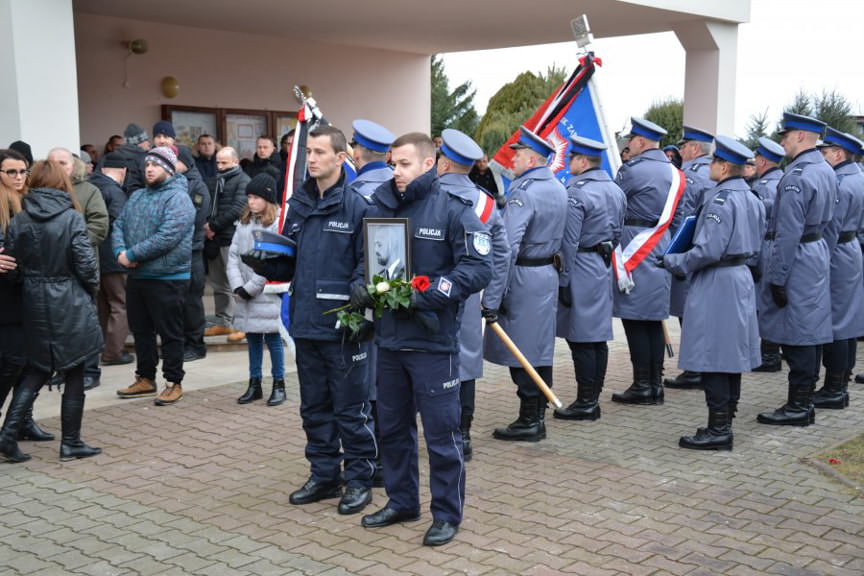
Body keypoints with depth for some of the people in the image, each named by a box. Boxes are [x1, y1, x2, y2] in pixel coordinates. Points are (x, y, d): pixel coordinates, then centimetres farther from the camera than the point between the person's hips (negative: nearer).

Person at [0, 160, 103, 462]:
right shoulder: (72, 218, -12)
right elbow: (86, 264, -13)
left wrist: (33, 283, 14)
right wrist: (92, 287, 6)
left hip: (33, 304, 4)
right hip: (70, 305, -4)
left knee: (36, 371, 17)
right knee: (74, 374, 8)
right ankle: (70, 443, 14)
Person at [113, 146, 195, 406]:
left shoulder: (178, 198, -12)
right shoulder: (137, 197, 14)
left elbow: (167, 237, -23)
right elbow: (119, 226, 12)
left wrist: (132, 254, -18)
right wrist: (120, 251, -9)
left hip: (168, 279, -8)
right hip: (136, 277, 8)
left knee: (170, 333, 1)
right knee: (141, 330, 17)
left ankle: (174, 383, 12)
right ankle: (145, 378, 30)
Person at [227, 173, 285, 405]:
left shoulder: (278, 225, -11)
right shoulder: (244, 223, 11)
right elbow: (233, 255, 8)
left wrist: (251, 288, -13)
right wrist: (237, 285, -5)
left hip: (268, 293, -6)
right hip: (245, 296, 6)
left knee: (273, 339, 2)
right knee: (252, 339, 13)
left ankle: (279, 385, 13)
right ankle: (254, 384, 21)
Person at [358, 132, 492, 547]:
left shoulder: (453, 208, -8)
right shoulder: (382, 208, 8)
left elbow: (478, 267, -14)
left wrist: (428, 296, -20)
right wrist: (361, 287, -4)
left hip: (432, 341, -6)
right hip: (389, 338, 6)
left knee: (441, 433, 3)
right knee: (392, 428, 17)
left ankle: (447, 514, 18)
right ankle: (401, 501, 34)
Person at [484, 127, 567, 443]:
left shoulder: (523, 192, -18)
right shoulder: (558, 189, 11)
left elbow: (508, 246, -25)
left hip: (524, 275, -9)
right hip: (548, 273, 9)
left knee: (521, 351, -1)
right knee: (541, 348, 13)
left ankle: (529, 421, 4)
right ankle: (538, 416, 22)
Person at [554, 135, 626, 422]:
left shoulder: (576, 193, -16)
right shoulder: (615, 190, 11)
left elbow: (569, 243, -17)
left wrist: (563, 282, -13)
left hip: (581, 269, -9)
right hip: (605, 269, 9)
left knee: (581, 339, -3)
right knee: (599, 337, 12)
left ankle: (585, 403, 1)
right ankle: (594, 399, 19)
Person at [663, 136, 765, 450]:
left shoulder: (721, 200, -18)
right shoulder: (751, 199, 10)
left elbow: (708, 250, -23)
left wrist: (675, 262, -11)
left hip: (716, 284, -10)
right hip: (742, 279, 10)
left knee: (712, 357, -4)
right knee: (731, 355, 14)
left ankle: (718, 430, -1)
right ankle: (725, 423, 23)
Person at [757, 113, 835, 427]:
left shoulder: (797, 176, -20)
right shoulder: (826, 171, 11)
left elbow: (789, 232, -23)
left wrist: (777, 278, -20)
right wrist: (821, 255, 22)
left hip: (797, 260, -10)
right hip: (818, 254, 10)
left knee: (795, 335, -4)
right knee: (810, 331, 14)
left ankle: (798, 406, 2)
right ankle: (805, 401, 22)